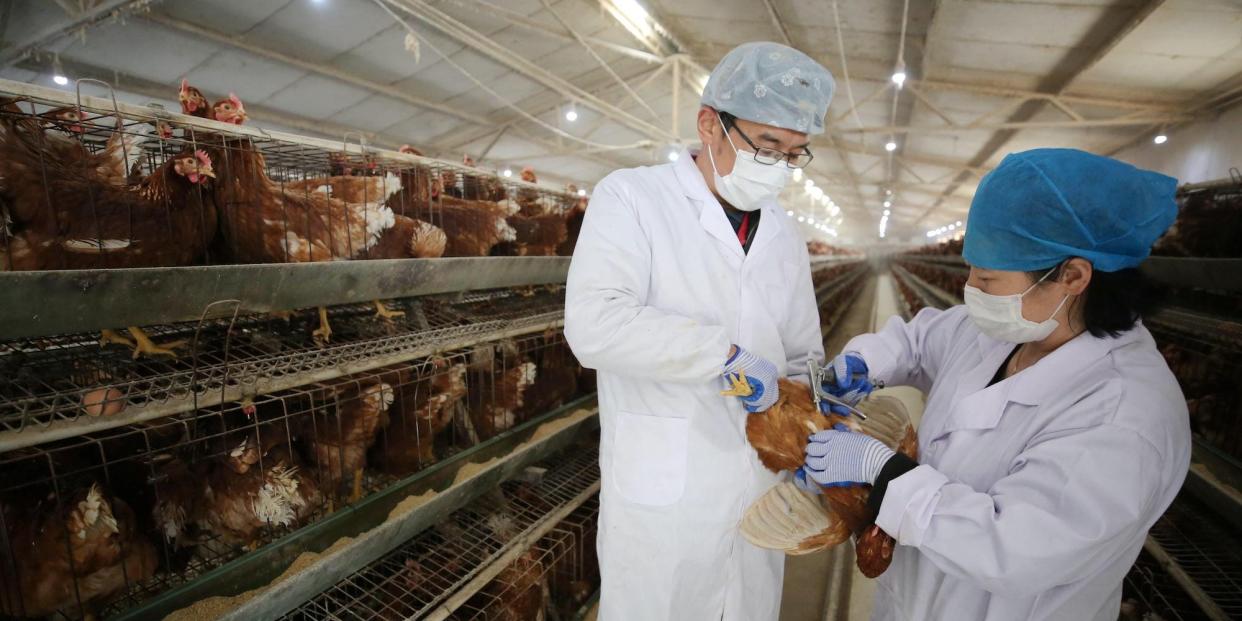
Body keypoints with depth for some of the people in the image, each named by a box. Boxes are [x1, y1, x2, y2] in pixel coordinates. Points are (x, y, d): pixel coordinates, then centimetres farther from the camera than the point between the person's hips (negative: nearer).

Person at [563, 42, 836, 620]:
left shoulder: (785, 237, 9)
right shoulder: (631, 197, -9)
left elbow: (802, 359, 15)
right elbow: (594, 326, -25)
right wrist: (727, 351, -22)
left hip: (760, 487, 6)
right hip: (659, 491, -5)